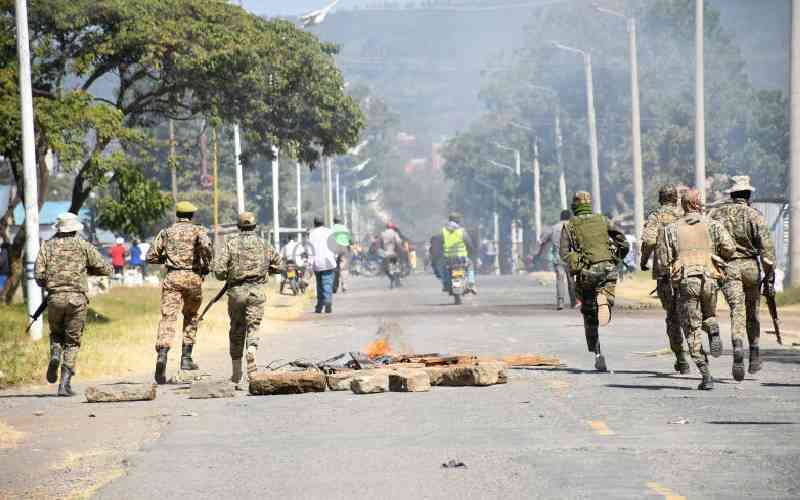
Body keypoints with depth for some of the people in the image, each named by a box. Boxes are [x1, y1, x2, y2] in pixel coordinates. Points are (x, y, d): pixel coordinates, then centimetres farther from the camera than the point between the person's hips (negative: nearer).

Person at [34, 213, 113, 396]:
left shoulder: (47, 246, 8)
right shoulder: (83, 246, 5)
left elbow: (38, 275, 0)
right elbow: (106, 269, 5)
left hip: (55, 298, 1)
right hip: (77, 298, -1)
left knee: (56, 334, 25)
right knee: (72, 341, 7)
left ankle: (55, 355, -6)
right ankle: (65, 384, -3)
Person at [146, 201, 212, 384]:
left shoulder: (166, 232, 12)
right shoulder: (198, 230, 4)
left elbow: (151, 257, 10)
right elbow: (206, 246, -18)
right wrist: (206, 266, -3)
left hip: (172, 277, 0)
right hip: (193, 277, 0)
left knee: (168, 317, -9)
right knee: (191, 317, 20)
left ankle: (162, 354, -32)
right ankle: (186, 357, 17)